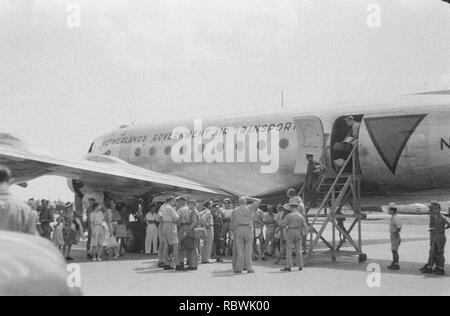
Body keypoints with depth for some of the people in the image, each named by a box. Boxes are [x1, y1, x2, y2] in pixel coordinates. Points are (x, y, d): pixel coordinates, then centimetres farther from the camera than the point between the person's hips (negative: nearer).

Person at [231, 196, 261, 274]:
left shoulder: (235, 210, 10)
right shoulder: (249, 208, 6)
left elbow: (234, 223, 6)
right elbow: (258, 201, 18)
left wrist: (234, 232, 11)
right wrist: (248, 198, 22)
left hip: (239, 229, 1)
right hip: (248, 229, -1)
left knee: (240, 249, 3)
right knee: (248, 249, 1)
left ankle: (239, 268, 0)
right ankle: (249, 268, -2)